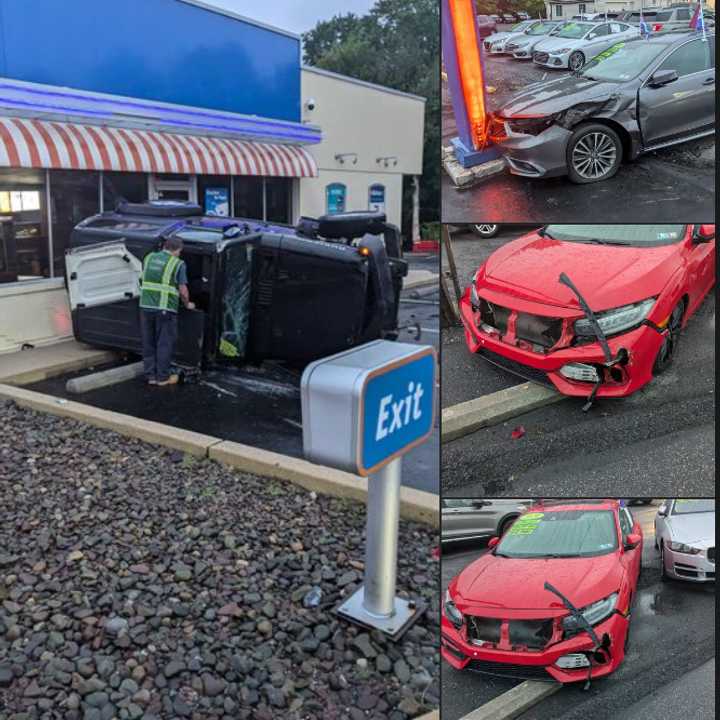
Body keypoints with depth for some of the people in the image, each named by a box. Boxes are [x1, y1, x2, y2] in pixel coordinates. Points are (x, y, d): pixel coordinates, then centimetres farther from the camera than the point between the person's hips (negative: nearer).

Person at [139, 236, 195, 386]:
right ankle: (163, 377, 12)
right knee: (165, 343, 6)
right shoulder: (178, 264, -3)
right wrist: (187, 304, 13)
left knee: (149, 343, 14)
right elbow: (183, 291, -5)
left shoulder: (148, 258, 12)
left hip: (146, 306, 5)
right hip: (165, 308, -5)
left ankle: (150, 375, 19)